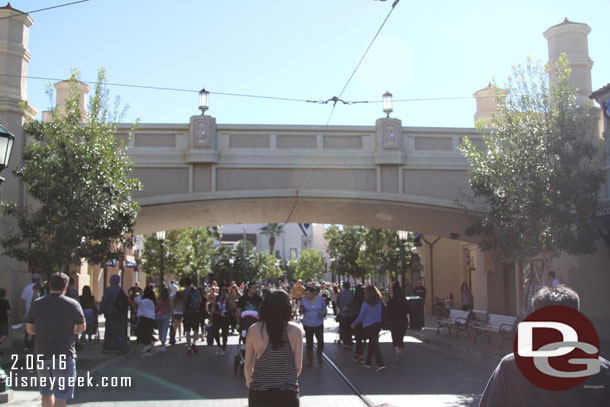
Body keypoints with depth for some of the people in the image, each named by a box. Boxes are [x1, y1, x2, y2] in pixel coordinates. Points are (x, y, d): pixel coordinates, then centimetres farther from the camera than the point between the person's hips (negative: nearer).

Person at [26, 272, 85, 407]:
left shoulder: (37, 304, 2)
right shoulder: (72, 304, -8)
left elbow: (29, 329, 7)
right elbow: (81, 327, 1)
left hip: (42, 355, 4)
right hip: (64, 355, -4)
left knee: (46, 393, 20)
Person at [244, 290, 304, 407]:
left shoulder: (254, 330, -5)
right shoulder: (296, 330, -6)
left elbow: (247, 365, 2)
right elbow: (298, 367, -3)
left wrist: (248, 381, 23)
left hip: (259, 394, 0)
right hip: (288, 393, 0)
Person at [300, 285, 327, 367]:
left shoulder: (320, 299, -4)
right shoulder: (304, 301, -2)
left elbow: (324, 309, 8)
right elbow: (301, 312, 6)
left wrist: (323, 313, -14)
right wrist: (302, 310, -17)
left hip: (318, 324, -1)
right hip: (307, 325, 1)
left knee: (320, 342, -8)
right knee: (309, 343, 6)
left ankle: (319, 356, 20)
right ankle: (309, 360, 20)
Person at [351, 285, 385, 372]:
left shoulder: (365, 304, -12)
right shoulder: (379, 303, 3)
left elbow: (361, 317, -7)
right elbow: (381, 313, 10)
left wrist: (353, 324, 6)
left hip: (368, 326, -6)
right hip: (378, 324, 6)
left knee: (374, 345, -6)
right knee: (371, 343, 18)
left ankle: (381, 364, -13)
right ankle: (368, 362, 27)